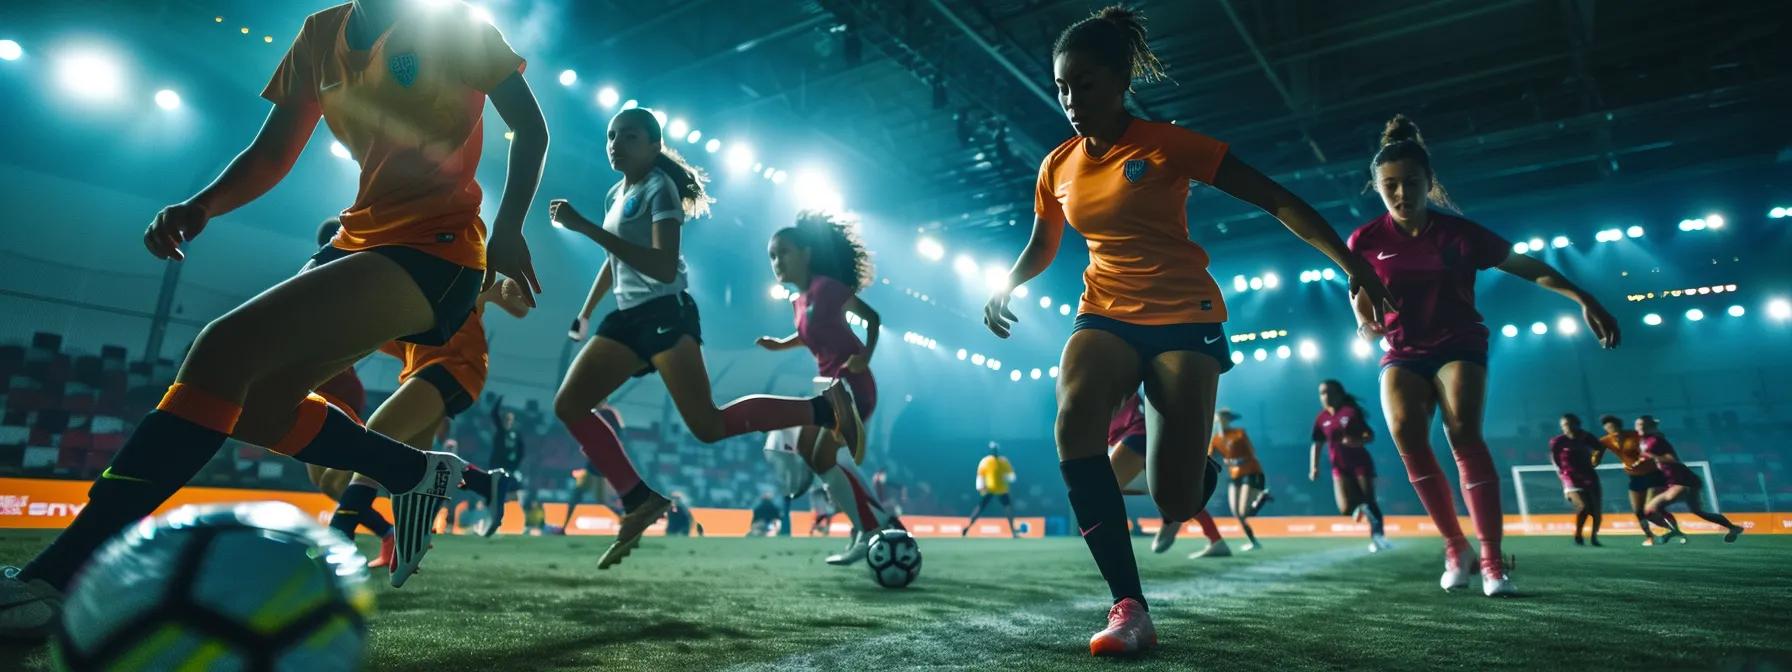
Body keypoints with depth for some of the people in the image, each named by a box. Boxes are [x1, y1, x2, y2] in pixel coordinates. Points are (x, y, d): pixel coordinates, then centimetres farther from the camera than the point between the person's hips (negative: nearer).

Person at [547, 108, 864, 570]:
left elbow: (665, 267, -25)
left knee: (708, 425, -16)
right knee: (569, 405, 1)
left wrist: (586, 228, -26)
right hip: (628, 317, 9)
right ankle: (639, 501, 4)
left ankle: (824, 407, -4)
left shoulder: (660, 188, -9)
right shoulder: (615, 195, 18)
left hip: (665, 314, -9)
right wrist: (585, 314, 35)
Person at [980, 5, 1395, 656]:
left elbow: (1276, 199, -5)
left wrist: (1349, 262, -12)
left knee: (1175, 500, -11)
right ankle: (1130, 608, -25)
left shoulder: (1167, 143, -7)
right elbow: (1041, 249, 22)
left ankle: (1192, 473, 32)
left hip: (1185, 317, -3)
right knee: (1073, 420, -32)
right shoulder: (1058, 166, 6)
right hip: (1106, 315, 3)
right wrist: (1005, 286, 2)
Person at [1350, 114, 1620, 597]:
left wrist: (1585, 300, -6)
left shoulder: (1458, 232, -7)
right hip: (1403, 354, 1)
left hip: (1459, 345, -1)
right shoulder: (1366, 241, -6)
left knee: (1463, 431, -23)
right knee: (1405, 433, -22)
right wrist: (1368, 324, -14)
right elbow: (1366, 324, 7)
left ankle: (1492, 560, -17)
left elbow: (1528, 266, 1)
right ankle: (1455, 545, -6)